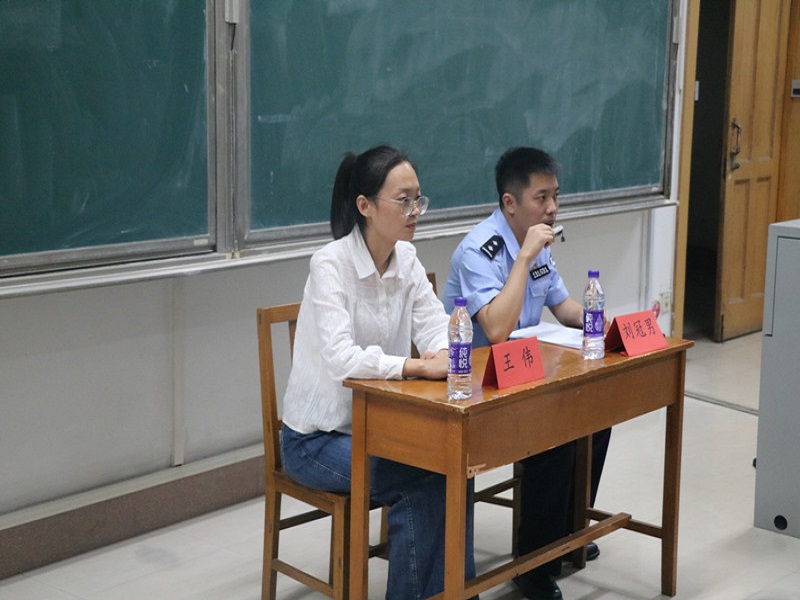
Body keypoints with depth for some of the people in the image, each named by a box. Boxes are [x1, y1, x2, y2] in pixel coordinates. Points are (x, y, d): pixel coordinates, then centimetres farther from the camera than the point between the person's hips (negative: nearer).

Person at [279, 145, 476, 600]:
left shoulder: (406, 259, 2)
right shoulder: (331, 265, -19)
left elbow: (435, 327, -4)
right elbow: (341, 359, -31)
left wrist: (446, 350, -26)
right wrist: (420, 366, -38)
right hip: (319, 437, -6)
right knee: (419, 484, -24)